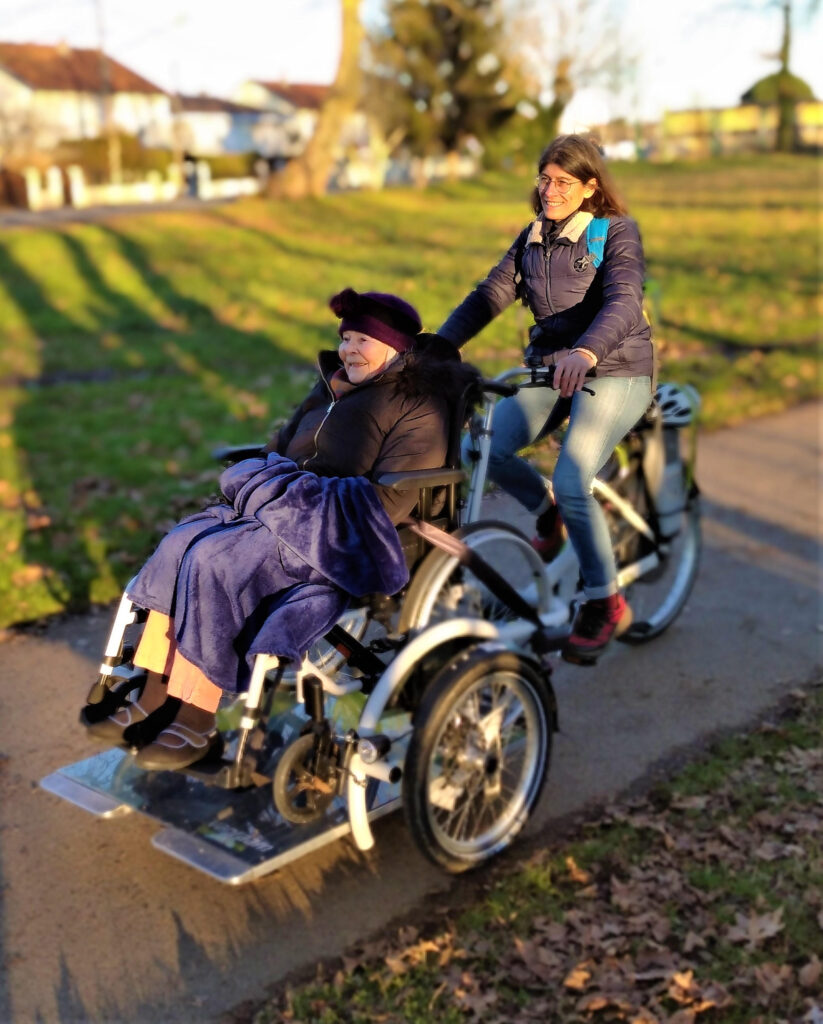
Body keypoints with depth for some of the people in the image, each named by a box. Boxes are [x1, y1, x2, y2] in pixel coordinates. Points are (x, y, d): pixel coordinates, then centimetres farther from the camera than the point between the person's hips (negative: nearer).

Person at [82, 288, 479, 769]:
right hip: (282, 508, 8)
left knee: (214, 561, -26)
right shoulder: (333, 390, 22)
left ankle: (197, 724, -18)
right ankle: (154, 703, -14)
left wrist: (295, 491, -16)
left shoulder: (419, 405, -4)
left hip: (338, 536, -8)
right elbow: (279, 450, 25)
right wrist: (259, 482, 2)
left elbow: (389, 500, -14)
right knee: (179, 545, -14)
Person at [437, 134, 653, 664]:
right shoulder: (534, 237, 11)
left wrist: (585, 352, -47)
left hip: (615, 372, -6)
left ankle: (606, 604, -2)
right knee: (485, 447, -18)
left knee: (571, 481, -23)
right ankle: (549, 512, 13)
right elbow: (490, 294, 3)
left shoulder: (618, 232, -8)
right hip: (548, 364, 6)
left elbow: (623, 302, -26)